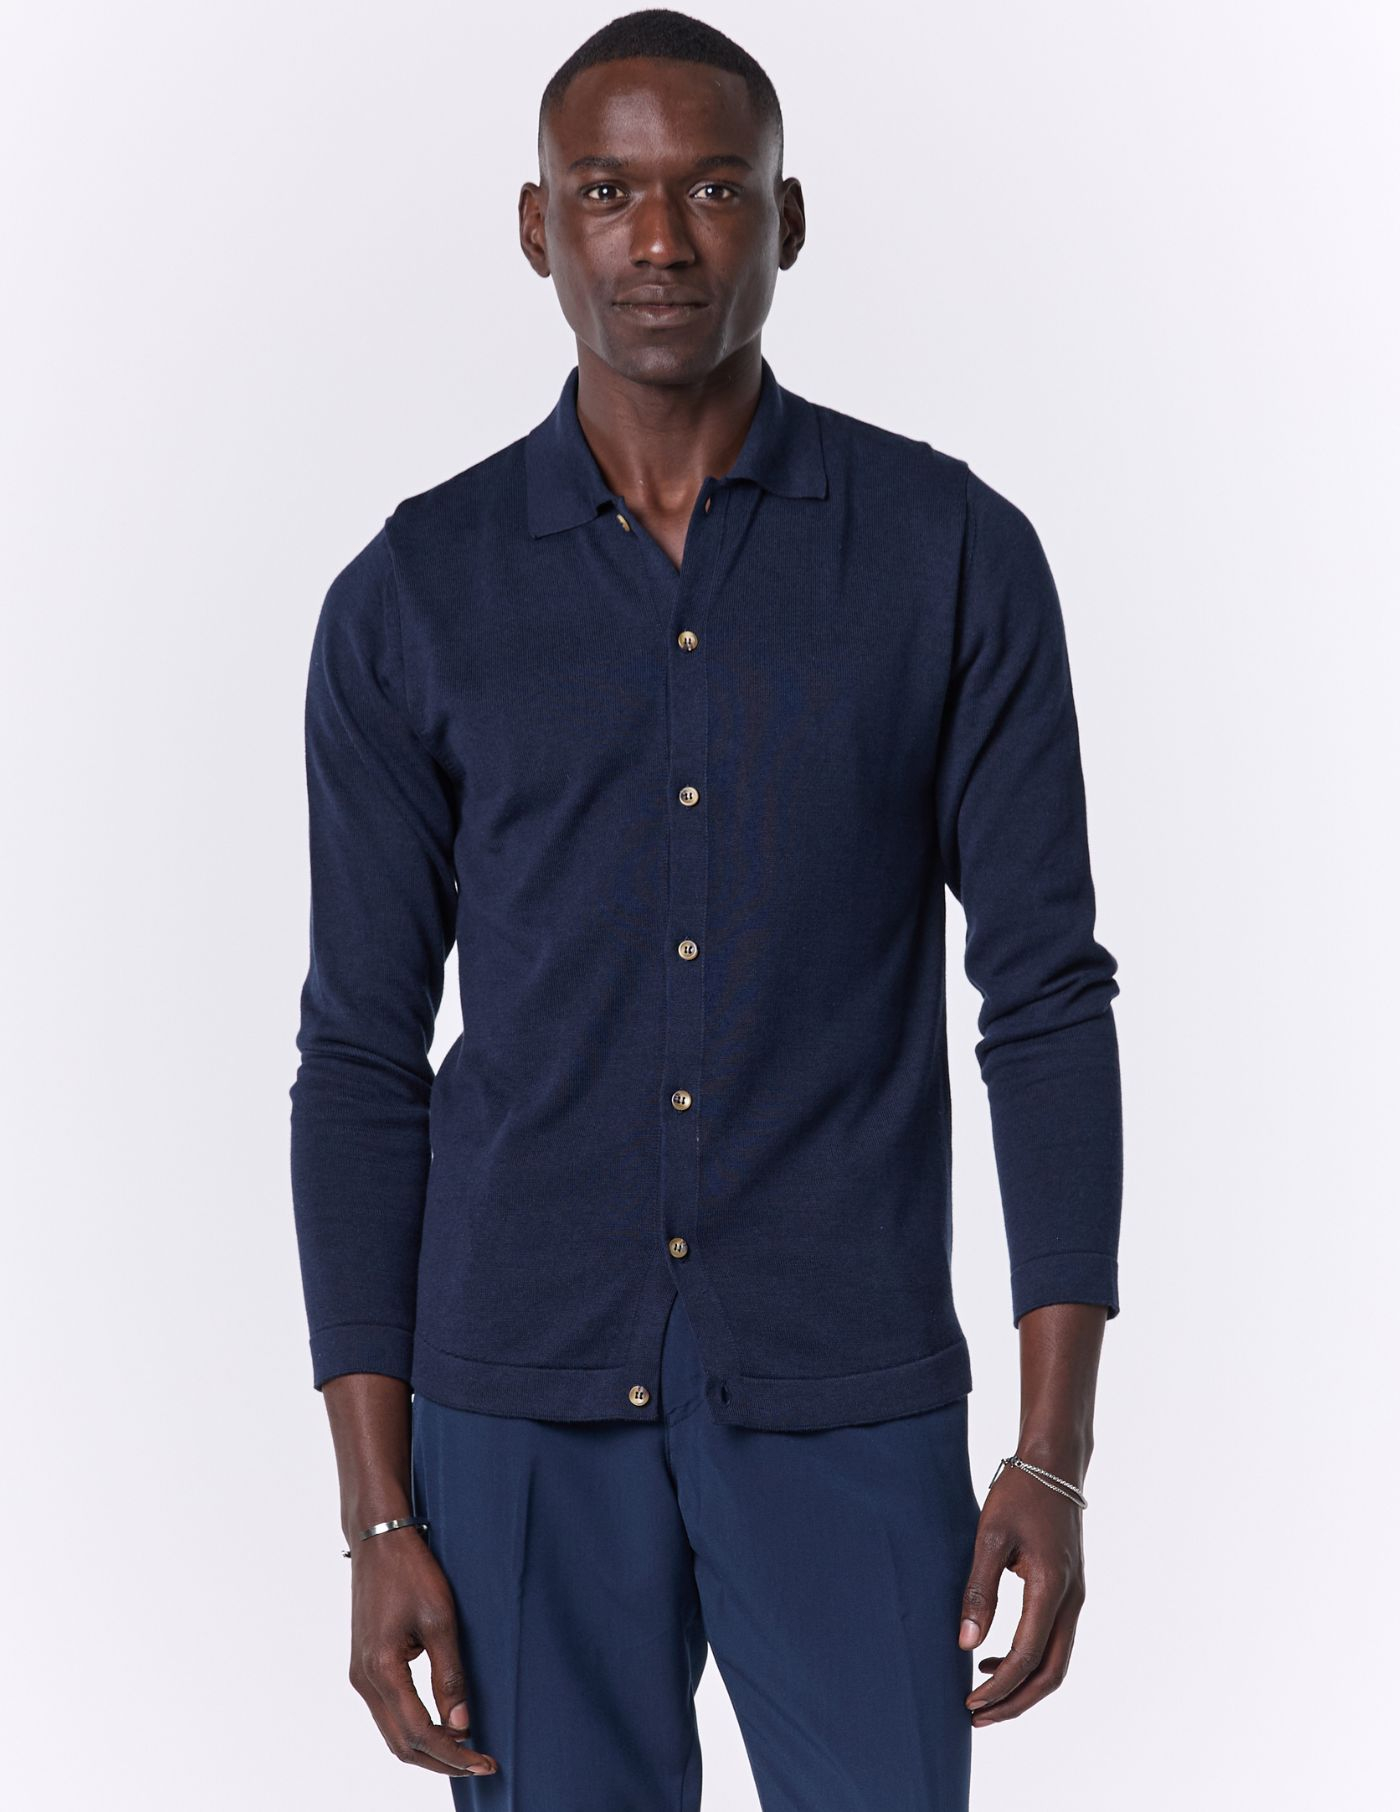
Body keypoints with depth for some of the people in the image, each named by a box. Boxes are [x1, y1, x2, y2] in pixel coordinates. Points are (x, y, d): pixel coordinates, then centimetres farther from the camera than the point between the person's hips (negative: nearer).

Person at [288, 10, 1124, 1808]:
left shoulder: (953, 552, -1)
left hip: (851, 1397, 0)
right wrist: (378, 1515, -3)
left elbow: (1045, 996, -1)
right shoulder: (411, 597, 1)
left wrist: (1057, 1450, -8)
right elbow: (362, 1059, 3)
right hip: (524, 1398, 1)